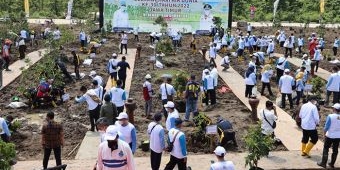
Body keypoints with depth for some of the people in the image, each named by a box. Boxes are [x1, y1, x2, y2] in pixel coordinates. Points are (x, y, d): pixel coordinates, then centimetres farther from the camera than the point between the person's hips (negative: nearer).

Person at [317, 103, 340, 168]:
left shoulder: (330, 116, -18)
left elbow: (326, 127, -14)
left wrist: (324, 133, 0)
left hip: (330, 136, -4)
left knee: (326, 149, 8)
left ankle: (323, 163, 11)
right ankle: (332, 164, 23)